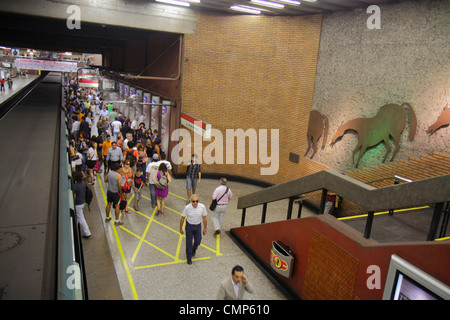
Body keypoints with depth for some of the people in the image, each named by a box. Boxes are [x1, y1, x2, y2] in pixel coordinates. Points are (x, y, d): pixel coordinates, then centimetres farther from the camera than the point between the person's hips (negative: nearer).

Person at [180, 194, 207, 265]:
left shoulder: (202, 207, -20)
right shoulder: (187, 207, -23)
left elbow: (204, 218, -6)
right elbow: (182, 218, -10)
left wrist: (205, 228, 1)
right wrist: (181, 229, -1)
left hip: (198, 226, 2)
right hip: (189, 226, -2)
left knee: (198, 241, 12)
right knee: (189, 242, 7)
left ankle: (193, 250, 48)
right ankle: (189, 258, 30)